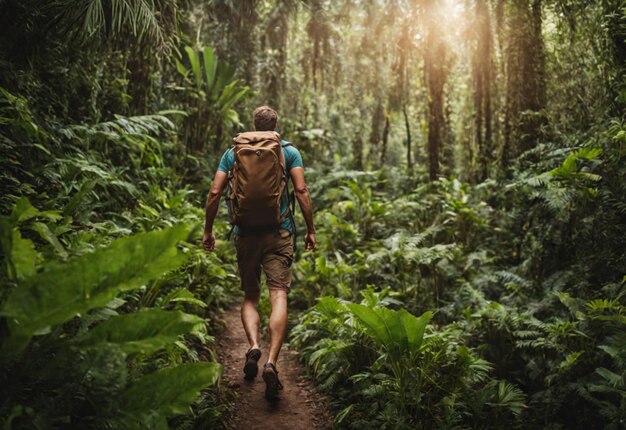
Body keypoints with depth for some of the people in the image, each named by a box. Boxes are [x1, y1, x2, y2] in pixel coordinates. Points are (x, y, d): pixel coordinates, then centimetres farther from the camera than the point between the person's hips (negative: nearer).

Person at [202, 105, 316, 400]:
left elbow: (214, 192, 4)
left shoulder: (233, 152, 10)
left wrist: (208, 229, 13)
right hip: (279, 233, -2)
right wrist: (311, 229, 2)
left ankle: (253, 345, -8)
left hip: (245, 232, 2)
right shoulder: (289, 151, 6)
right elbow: (301, 191, -4)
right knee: (279, 296, -6)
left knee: (250, 296, 15)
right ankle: (271, 362, -19)